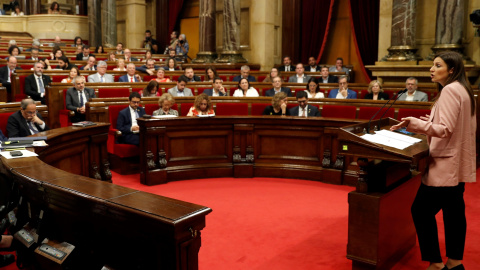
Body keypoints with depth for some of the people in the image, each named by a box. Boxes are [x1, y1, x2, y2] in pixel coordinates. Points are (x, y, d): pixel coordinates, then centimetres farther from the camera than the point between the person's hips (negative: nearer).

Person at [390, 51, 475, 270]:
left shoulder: (450, 90, -15)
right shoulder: (463, 90, 14)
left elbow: (446, 129, -22)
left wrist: (417, 124, -30)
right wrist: (430, 121, 21)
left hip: (446, 164, -10)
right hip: (457, 164, 10)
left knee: (421, 209, -6)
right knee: (453, 211, 14)